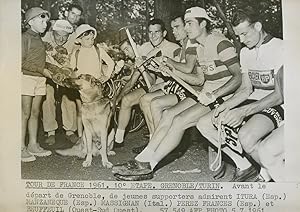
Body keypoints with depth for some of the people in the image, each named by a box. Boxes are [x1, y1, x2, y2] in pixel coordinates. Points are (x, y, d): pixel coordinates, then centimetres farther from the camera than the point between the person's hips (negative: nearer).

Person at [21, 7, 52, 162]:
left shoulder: (39, 39, 18)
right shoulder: (25, 37, -4)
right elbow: (22, 62, -12)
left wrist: (48, 72, 4)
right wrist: (42, 70, -12)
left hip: (40, 80, 7)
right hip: (27, 78, -7)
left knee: (35, 113, 9)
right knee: (25, 114, -6)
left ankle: (33, 145, 16)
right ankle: (21, 148, 0)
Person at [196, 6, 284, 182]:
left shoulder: (280, 49, -13)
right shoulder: (245, 52, 12)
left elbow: (280, 95, -20)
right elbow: (246, 89, 11)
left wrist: (242, 112, -28)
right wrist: (225, 106, -8)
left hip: (277, 106, -8)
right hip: (255, 102, 8)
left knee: (246, 136, -36)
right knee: (204, 124, -5)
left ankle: (267, 174, -3)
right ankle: (244, 168, 3)